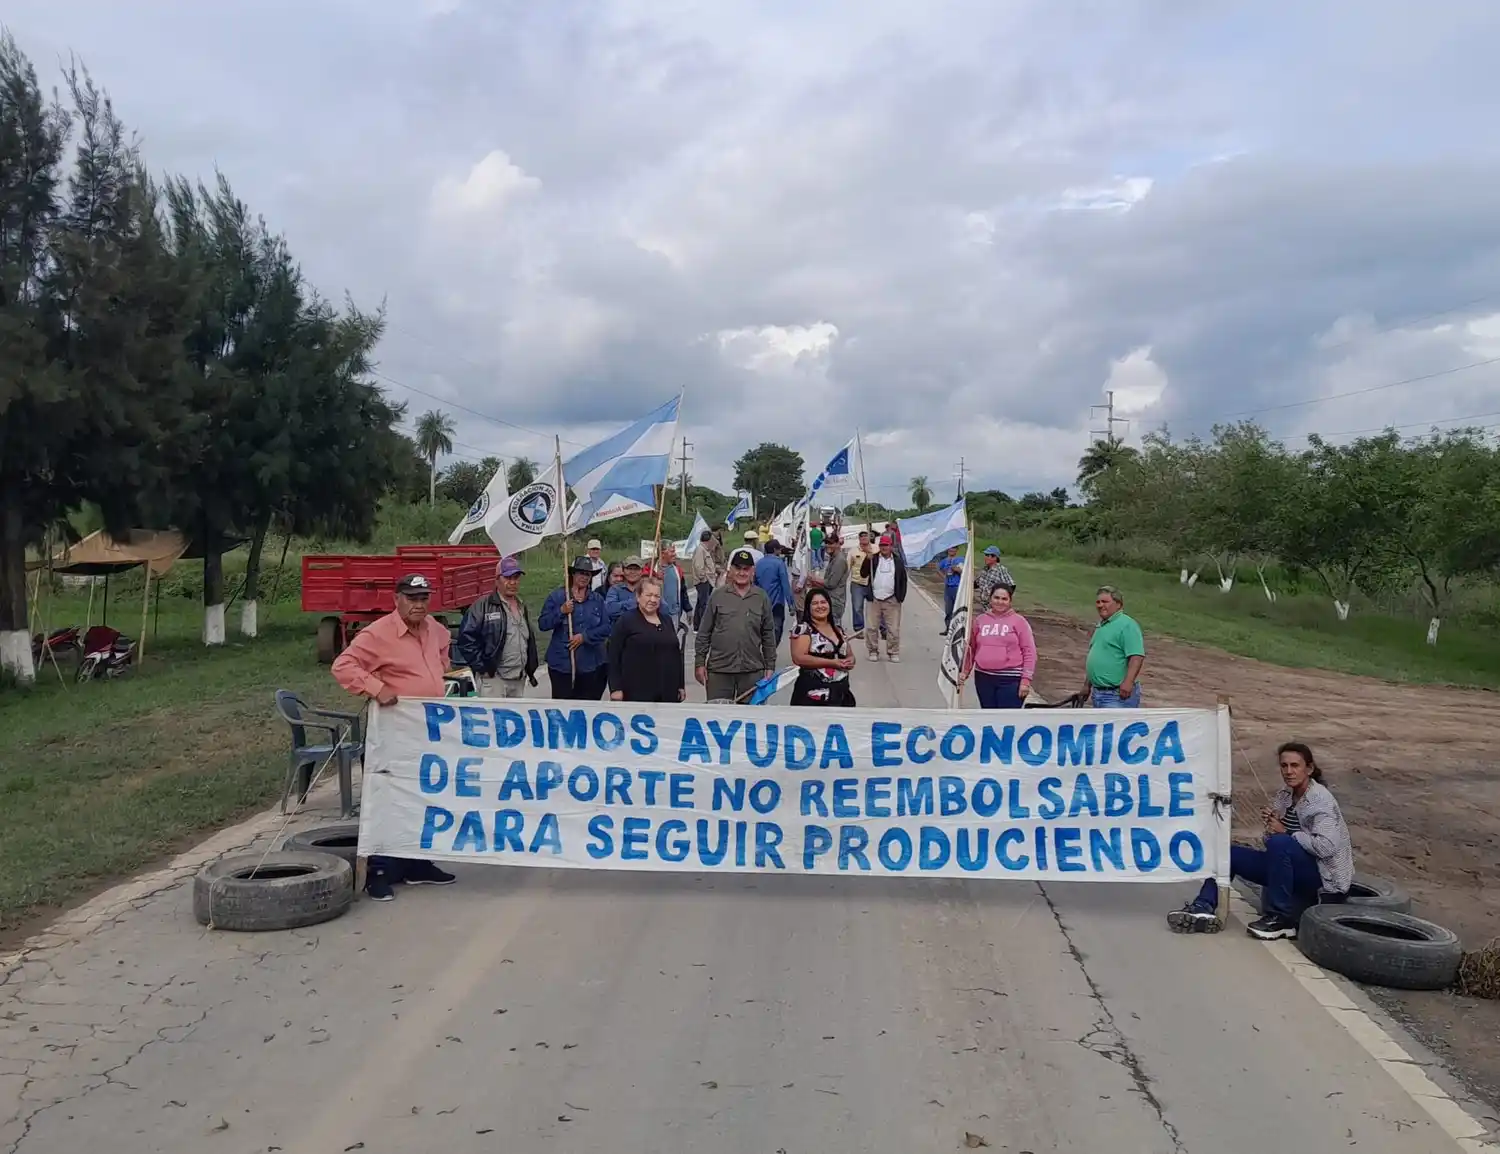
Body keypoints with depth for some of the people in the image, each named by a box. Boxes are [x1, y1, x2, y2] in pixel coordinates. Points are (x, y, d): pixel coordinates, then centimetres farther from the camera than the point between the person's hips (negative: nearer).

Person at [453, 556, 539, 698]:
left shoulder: (523, 607, 16)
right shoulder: (483, 606, -8)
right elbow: (466, 637, -13)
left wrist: (531, 668, 20)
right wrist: (482, 667, -13)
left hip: (519, 680, 8)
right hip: (493, 678, -8)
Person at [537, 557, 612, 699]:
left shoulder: (597, 599, 7)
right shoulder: (556, 597, 1)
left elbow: (605, 628, 1)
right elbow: (542, 624, -3)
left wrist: (585, 636, -12)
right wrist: (561, 611, -16)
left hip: (591, 665, 2)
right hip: (562, 664, -2)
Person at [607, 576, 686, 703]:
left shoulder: (667, 621, 18)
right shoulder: (626, 622, 0)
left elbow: (677, 654, 22)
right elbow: (614, 658, -4)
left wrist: (681, 685, 17)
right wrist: (615, 689, -11)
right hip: (637, 692, -5)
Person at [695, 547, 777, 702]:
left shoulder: (762, 598, 6)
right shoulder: (718, 595, 2)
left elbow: (769, 635, 9)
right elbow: (704, 632, 4)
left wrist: (770, 666, 6)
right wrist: (699, 663, 1)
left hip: (753, 670, 1)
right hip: (719, 669, -1)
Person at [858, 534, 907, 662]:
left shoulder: (898, 561, 7)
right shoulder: (873, 559, 6)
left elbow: (903, 580, 10)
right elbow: (864, 574, -3)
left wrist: (901, 597, 1)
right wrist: (867, 559, -15)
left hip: (892, 600, 0)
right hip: (875, 599, 0)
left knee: (893, 629, 0)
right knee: (871, 627, 1)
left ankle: (893, 652, 9)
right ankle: (873, 651, 13)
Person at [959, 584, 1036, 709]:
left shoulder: (1018, 621, -2)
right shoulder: (980, 620, 9)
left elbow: (1029, 652, -4)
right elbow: (971, 648, 16)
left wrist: (1026, 679, -10)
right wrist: (965, 671, 9)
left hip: (1011, 680, -4)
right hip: (983, 678, 4)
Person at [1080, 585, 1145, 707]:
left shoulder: (1127, 625, -12)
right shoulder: (1100, 626, 18)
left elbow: (1137, 656, -22)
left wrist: (1128, 682, -31)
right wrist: (1087, 685, 26)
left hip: (1119, 695, -10)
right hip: (1097, 693, 10)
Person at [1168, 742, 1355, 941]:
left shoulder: (1321, 800, -14)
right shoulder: (1285, 794, 7)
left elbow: (1326, 847, -27)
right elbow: (1274, 835, 12)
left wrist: (1286, 832, -19)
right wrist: (1270, 821, -9)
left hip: (1322, 875, -8)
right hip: (1292, 869, 8)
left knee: (1279, 842, -34)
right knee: (1229, 853, 0)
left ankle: (1281, 919, -24)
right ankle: (1204, 908, -20)